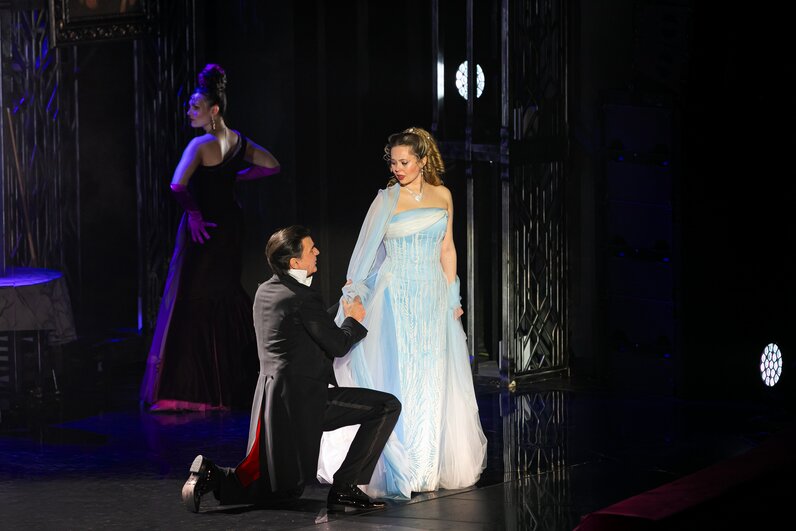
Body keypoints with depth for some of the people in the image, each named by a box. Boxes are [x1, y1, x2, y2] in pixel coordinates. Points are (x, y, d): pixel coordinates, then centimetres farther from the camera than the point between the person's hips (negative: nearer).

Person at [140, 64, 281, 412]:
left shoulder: (201, 144, -19)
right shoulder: (238, 141, 3)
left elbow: (177, 186, -31)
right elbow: (271, 165, 17)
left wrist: (193, 212, -16)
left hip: (202, 227, -7)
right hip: (230, 223, 7)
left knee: (189, 301, -2)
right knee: (227, 297, 18)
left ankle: (186, 389, -3)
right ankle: (236, 381, 25)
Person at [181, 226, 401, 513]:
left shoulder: (264, 291, 12)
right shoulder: (303, 297, -15)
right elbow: (338, 345, -8)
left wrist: (343, 303, 24)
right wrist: (353, 320, 11)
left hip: (272, 400, 9)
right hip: (303, 400, -9)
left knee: (283, 486, 20)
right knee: (388, 406, -6)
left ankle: (212, 475, 0)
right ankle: (345, 488, -8)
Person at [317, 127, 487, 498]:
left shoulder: (442, 195, 7)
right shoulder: (387, 199, -4)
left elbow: (447, 250, 12)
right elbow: (367, 251, -4)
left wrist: (452, 298, 9)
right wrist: (354, 294, -9)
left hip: (434, 297, 4)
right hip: (396, 297, -3)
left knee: (433, 380, 6)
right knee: (397, 378, -4)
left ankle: (433, 464, 15)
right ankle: (400, 469, 3)